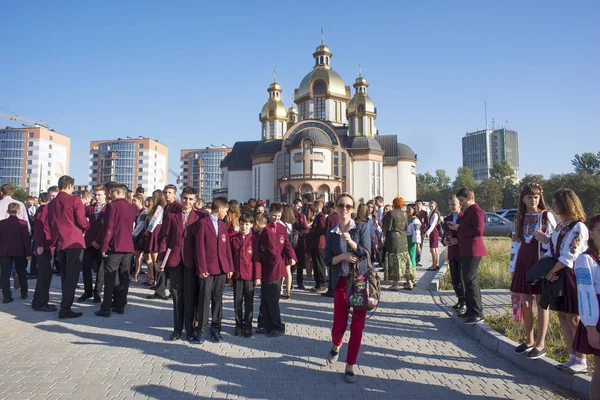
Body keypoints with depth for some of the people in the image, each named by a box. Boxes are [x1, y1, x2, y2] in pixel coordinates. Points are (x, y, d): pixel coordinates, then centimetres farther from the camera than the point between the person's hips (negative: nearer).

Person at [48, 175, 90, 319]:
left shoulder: (51, 203, 10)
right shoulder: (74, 200, -9)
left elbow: (51, 224, 12)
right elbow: (82, 222, -11)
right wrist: (87, 226, 10)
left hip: (59, 242, 7)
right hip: (74, 241, -6)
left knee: (65, 275, 16)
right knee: (72, 276, -4)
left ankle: (65, 305, 23)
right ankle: (65, 309, -7)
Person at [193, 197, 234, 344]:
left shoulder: (223, 225, 15)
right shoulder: (203, 223, -4)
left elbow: (227, 247, 14)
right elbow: (199, 247, -8)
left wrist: (230, 267, 8)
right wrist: (201, 268, -12)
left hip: (221, 268, 5)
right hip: (207, 268, -5)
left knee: (218, 299, 9)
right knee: (204, 299, -1)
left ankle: (216, 329, 19)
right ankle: (200, 330, 11)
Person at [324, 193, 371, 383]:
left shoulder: (362, 227, -2)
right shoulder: (331, 233, 4)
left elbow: (366, 253, -12)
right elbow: (328, 260, 3)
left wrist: (351, 242, -27)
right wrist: (342, 256, -15)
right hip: (341, 281, 1)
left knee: (357, 326, 1)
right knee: (339, 325, 2)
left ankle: (350, 366, 17)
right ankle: (336, 345, 37)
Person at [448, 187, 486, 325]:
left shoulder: (476, 211, -13)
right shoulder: (468, 211, 19)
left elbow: (478, 231, -22)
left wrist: (459, 228, -16)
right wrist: (456, 227, 11)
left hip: (472, 251, -10)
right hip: (466, 251, 10)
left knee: (470, 280, -9)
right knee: (469, 280, 13)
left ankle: (477, 314, -4)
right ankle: (471, 311, 21)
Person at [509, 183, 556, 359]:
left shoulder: (546, 216, -3)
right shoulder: (519, 218, 10)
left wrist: (544, 238, -26)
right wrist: (512, 267, 11)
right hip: (523, 264, 5)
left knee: (541, 303, 3)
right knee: (525, 303, 9)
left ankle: (541, 344, 13)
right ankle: (529, 340, 23)